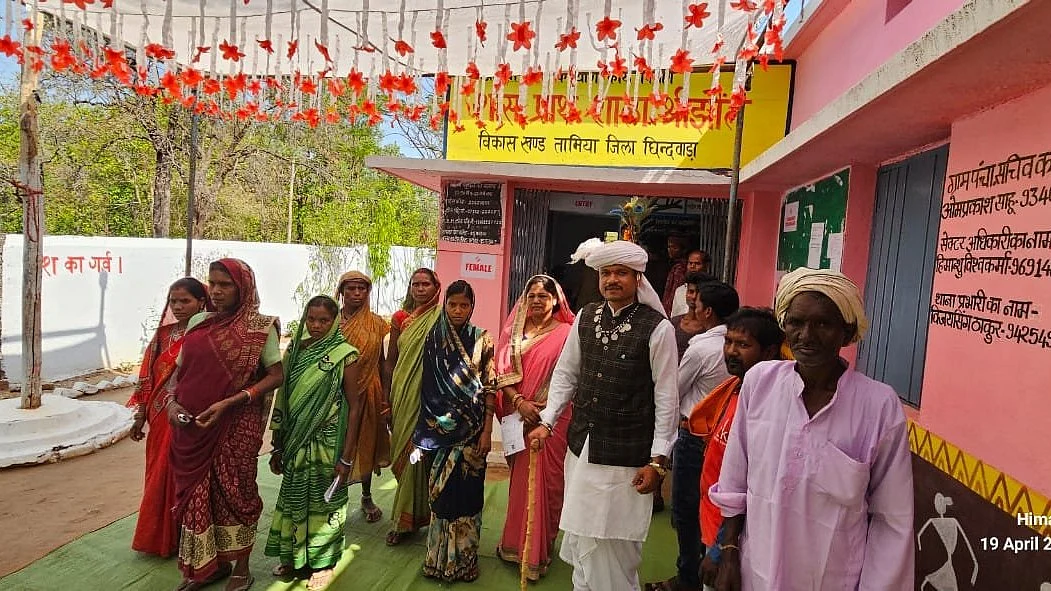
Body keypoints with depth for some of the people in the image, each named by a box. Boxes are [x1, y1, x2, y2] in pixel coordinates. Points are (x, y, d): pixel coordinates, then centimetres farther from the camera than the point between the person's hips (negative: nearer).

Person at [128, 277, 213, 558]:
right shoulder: (164, 334, 6)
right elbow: (148, 377, 9)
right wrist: (140, 416, 9)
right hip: (162, 419, 5)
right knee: (160, 476, 16)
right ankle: (159, 538, 34)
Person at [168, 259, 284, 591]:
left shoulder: (259, 327, -8)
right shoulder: (197, 322, 7)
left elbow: (276, 376, -12)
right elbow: (181, 370, 15)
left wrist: (228, 403, -18)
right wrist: (172, 402, -3)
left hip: (237, 424, -4)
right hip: (192, 426, 5)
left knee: (234, 491, 8)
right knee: (195, 493, 12)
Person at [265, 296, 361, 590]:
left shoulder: (344, 355, -11)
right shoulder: (295, 350, 1)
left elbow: (354, 406, -11)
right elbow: (282, 402, 5)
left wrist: (346, 457, -13)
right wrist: (278, 447, 7)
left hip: (327, 443, -4)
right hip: (295, 443, 4)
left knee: (323, 499, 9)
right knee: (294, 498, 15)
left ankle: (323, 562, 30)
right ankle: (293, 556, 38)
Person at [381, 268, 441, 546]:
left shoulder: (442, 319, -3)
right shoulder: (401, 319, 9)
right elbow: (390, 361, 11)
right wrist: (386, 399, 6)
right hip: (402, 397, 4)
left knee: (421, 456, 1)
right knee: (403, 455, 10)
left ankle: (408, 519, 18)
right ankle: (406, 520, 24)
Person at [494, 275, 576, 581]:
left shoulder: (566, 333, -3)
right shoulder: (514, 332, 6)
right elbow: (503, 373, 2)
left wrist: (545, 408, -14)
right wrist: (520, 402, -13)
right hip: (520, 417, 3)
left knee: (546, 481, 7)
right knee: (520, 480, 13)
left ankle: (539, 552, 25)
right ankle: (516, 543, 32)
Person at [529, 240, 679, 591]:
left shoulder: (657, 328, -12)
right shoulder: (585, 318, 2)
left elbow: (666, 397, -10)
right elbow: (565, 374, 9)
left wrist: (657, 460, -10)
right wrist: (547, 421, 1)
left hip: (627, 458, -5)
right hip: (581, 449, 5)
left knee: (616, 545, 8)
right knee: (581, 537, 20)